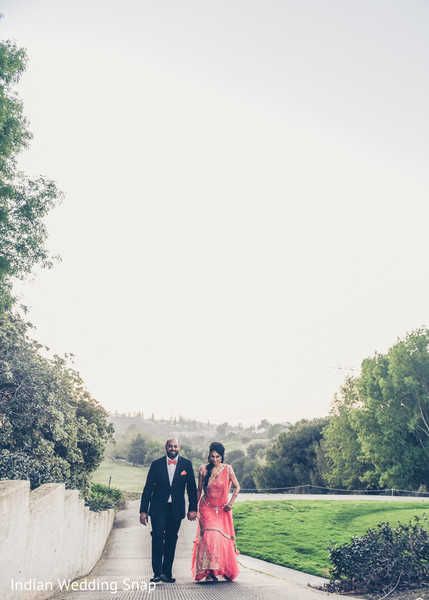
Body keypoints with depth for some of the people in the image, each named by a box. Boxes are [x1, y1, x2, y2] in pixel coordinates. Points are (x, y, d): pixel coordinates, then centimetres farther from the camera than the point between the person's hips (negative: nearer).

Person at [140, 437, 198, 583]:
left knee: (171, 541, 8)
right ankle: (157, 572, -6)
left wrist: (193, 509, -2)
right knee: (158, 537, -14)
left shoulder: (186, 464, 1)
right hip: (158, 508, -1)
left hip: (176, 509, 1)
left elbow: (192, 488, 4)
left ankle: (167, 573, 19)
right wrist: (143, 511, -2)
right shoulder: (156, 464, -1)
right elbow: (148, 489, 1)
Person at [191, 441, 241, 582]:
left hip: (222, 510, 1)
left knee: (224, 538, 0)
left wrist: (230, 503, -6)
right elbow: (199, 490, 7)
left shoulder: (227, 469, -4)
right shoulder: (203, 469, -1)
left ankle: (226, 571, 20)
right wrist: (196, 508, 7)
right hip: (207, 508, 0)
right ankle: (210, 572, -9)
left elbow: (237, 487, 0)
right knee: (210, 537, -15)